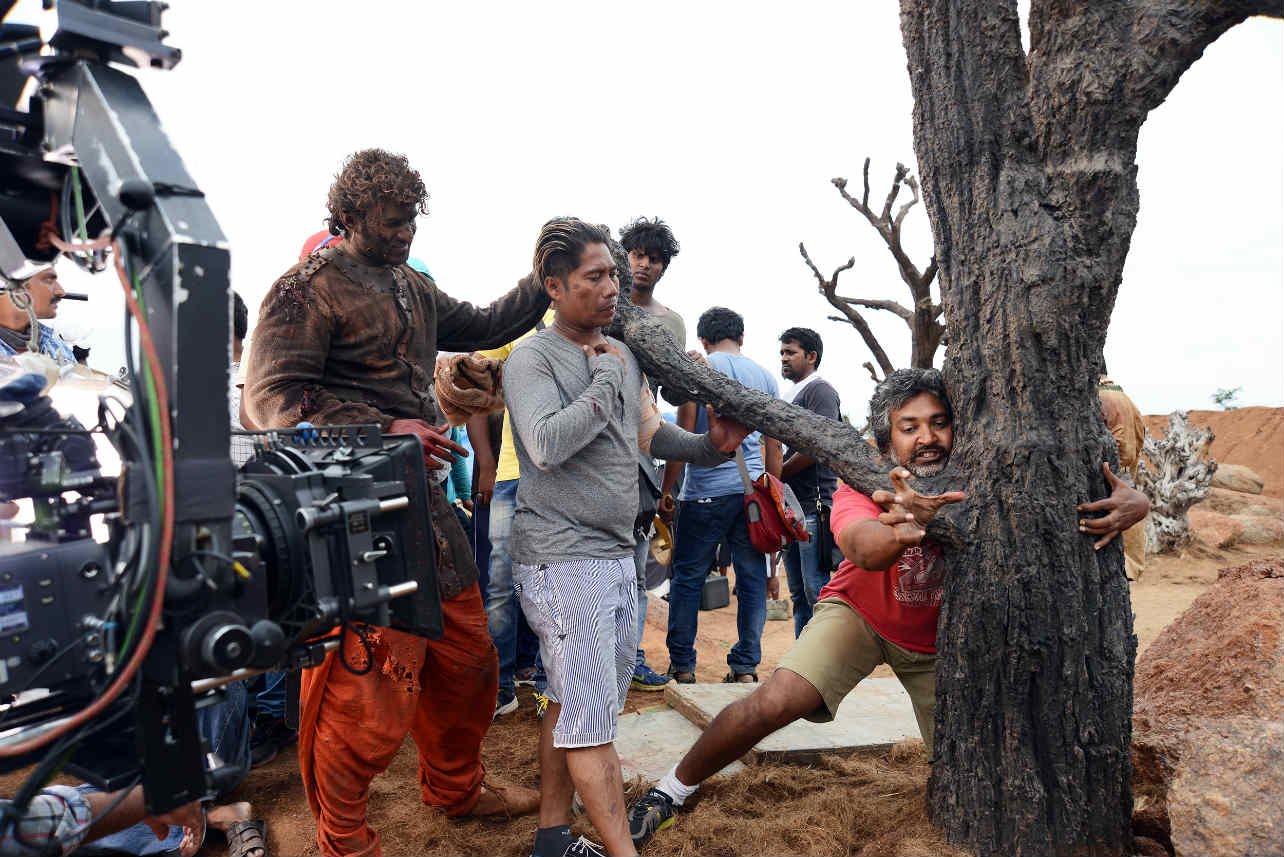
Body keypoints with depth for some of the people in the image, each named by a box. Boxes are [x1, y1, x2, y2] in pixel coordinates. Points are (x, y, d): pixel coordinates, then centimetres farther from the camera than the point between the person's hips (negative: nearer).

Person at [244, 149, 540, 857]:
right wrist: (383, 430, -21)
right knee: (367, 681, -3)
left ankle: (455, 787, 40)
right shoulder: (309, 288, -6)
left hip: (423, 498, 9)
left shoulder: (413, 288, 19)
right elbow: (271, 397, -13)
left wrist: (544, 283, 19)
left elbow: (482, 327, 30)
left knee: (466, 654, 17)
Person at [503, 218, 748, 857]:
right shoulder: (532, 359, -11)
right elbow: (546, 444, -27)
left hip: (617, 555, 8)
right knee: (592, 722, -3)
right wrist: (607, 380, -16)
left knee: (572, 705, 17)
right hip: (562, 561, -8)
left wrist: (710, 447, 6)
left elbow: (650, 432, 22)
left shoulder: (623, 355, 12)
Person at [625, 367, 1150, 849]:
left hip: (939, 638, 3)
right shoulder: (865, 488, -27)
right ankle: (671, 791, 1)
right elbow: (862, 550, -48)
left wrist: (1129, 502, -42)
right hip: (860, 614, -3)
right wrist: (905, 530, -70)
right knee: (774, 703, -22)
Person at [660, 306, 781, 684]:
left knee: (687, 578, 6)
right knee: (752, 579, 9)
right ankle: (745, 667, 12)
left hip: (706, 489, -4)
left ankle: (682, 665, 12)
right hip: (753, 489, 4)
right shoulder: (764, 376, 12)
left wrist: (666, 490, 1)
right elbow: (774, 444, 14)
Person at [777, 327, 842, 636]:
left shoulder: (820, 390, -6)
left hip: (814, 506, -9)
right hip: (792, 507, 9)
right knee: (799, 595, 13)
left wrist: (776, 475, -8)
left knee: (817, 590, -9)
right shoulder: (793, 395, 22)